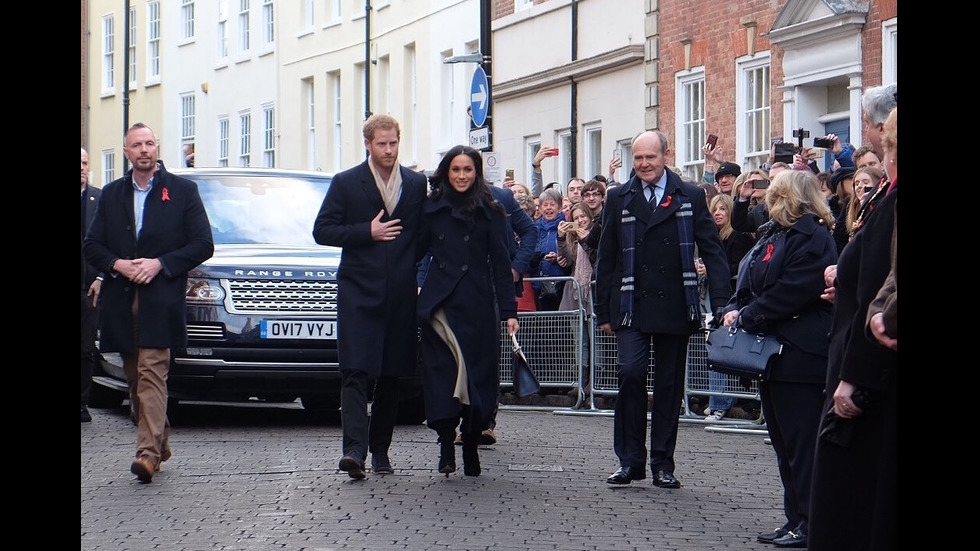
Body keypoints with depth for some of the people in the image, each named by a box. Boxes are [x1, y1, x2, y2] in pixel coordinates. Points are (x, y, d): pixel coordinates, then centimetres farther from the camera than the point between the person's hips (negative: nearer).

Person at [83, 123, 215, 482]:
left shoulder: (183, 191, 5)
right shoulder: (111, 194, 15)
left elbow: (203, 245, 0)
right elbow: (92, 246, 13)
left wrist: (160, 264, -11)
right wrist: (118, 264, -8)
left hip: (161, 299, -5)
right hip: (121, 300, 5)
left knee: (152, 374, -15)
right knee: (135, 378, 9)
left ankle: (148, 451, -22)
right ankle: (160, 444, 22)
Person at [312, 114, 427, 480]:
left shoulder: (417, 185, 10)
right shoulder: (346, 183, 3)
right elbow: (322, 231, 0)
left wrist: (419, 275, 3)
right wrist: (368, 232, -10)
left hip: (401, 295, 3)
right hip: (359, 292, -3)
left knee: (391, 375, 8)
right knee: (356, 372, -13)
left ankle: (380, 450, 18)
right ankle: (354, 450, -21)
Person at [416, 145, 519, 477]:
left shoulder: (490, 212, 4)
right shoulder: (432, 209, 9)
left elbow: (500, 263, 2)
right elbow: (417, 250, 14)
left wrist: (508, 310, -4)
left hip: (478, 305, -1)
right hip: (439, 304, 1)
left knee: (478, 373, 1)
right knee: (442, 372, -8)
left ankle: (471, 449, 11)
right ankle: (446, 446, -10)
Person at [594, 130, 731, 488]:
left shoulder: (691, 197, 5)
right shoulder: (619, 199, 6)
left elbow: (712, 251, 3)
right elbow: (606, 259, 8)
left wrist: (721, 303, -7)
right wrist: (603, 311, 5)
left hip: (675, 307, 1)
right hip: (631, 306, 0)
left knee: (669, 385, 5)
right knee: (630, 373, -13)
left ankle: (663, 464, 14)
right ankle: (630, 460, -2)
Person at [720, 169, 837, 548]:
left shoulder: (811, 237, -13)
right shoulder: (772, 233, 17)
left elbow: (790, 292, -21)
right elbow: (749, 282, 19)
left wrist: (746, 318, -14)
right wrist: (734, 310, -1)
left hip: (799, 355, -10)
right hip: (772, 353, 10)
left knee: (801, 441, -6)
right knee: (783, 441, 12)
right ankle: (796, 520, 18)